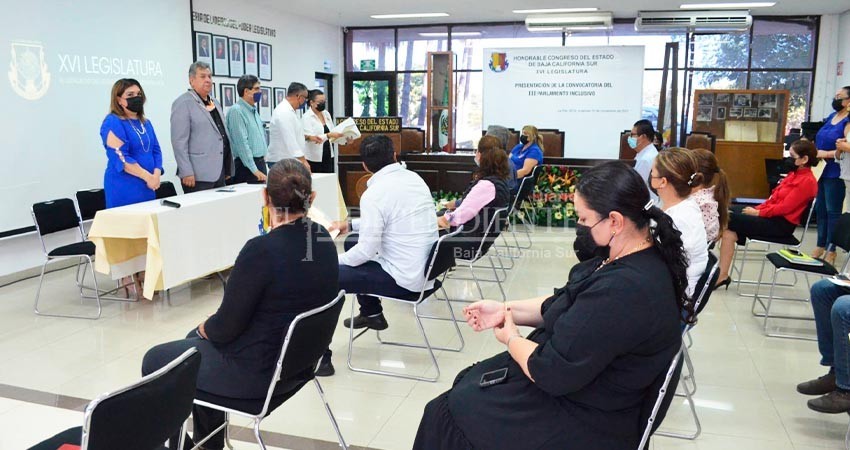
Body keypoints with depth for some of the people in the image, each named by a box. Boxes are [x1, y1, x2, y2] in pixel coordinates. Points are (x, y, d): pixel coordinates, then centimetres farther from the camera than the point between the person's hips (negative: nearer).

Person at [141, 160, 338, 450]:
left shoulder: (262, 249, -27)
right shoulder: (324, 239, -3)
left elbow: (227, 326, -19)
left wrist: (205, 327, 4)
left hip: (259, 371, -8)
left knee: (155, 361, 14)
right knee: (196, 339, 29)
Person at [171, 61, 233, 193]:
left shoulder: (214, 102, 18)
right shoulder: (183, 104, -5)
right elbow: (179, 141, -12)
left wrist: (228, 169, 17)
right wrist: (186, 172, -18)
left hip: (220, 172, 7)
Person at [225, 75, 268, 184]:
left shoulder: (254, 110, 15)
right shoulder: (236, 111, -12)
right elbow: (242, 143, -18)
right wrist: (254, 170, -19)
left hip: (260, 163, 8)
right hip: (246, 165, -8)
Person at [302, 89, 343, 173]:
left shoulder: (326, 114, 8)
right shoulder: (307, 117, -10)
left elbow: (332, 131, 13)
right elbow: (310, 138, -20)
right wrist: (329, 135, -32)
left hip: (328, 156, 6)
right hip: (314, 159, -6)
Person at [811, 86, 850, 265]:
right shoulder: (831, 117, 13)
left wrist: (826, 154, -24)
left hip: (835, 173, -8)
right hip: (822, 170, 8)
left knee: (833, 211, 0)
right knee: (820, 208, 13)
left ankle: (831, 250, 9)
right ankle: (821, 245, 24)